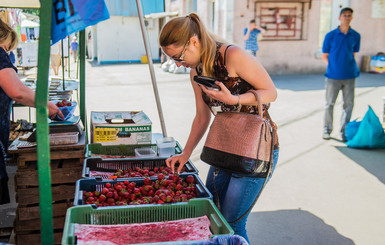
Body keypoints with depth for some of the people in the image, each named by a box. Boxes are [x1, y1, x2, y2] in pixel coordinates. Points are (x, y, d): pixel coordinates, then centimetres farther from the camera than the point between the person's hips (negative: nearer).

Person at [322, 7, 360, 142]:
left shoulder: (356, 36, 5)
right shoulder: (330, 36, -2)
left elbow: (354, 54, 16)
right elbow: (324, 56, 5)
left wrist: (347, 66, 7)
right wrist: (334, 67, 1)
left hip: (349, 75, 2)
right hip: (333, 75, -2)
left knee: (348, 104, 4)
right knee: (330, 103, 4)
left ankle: (344, 131, 16)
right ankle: (327, 129, 19)